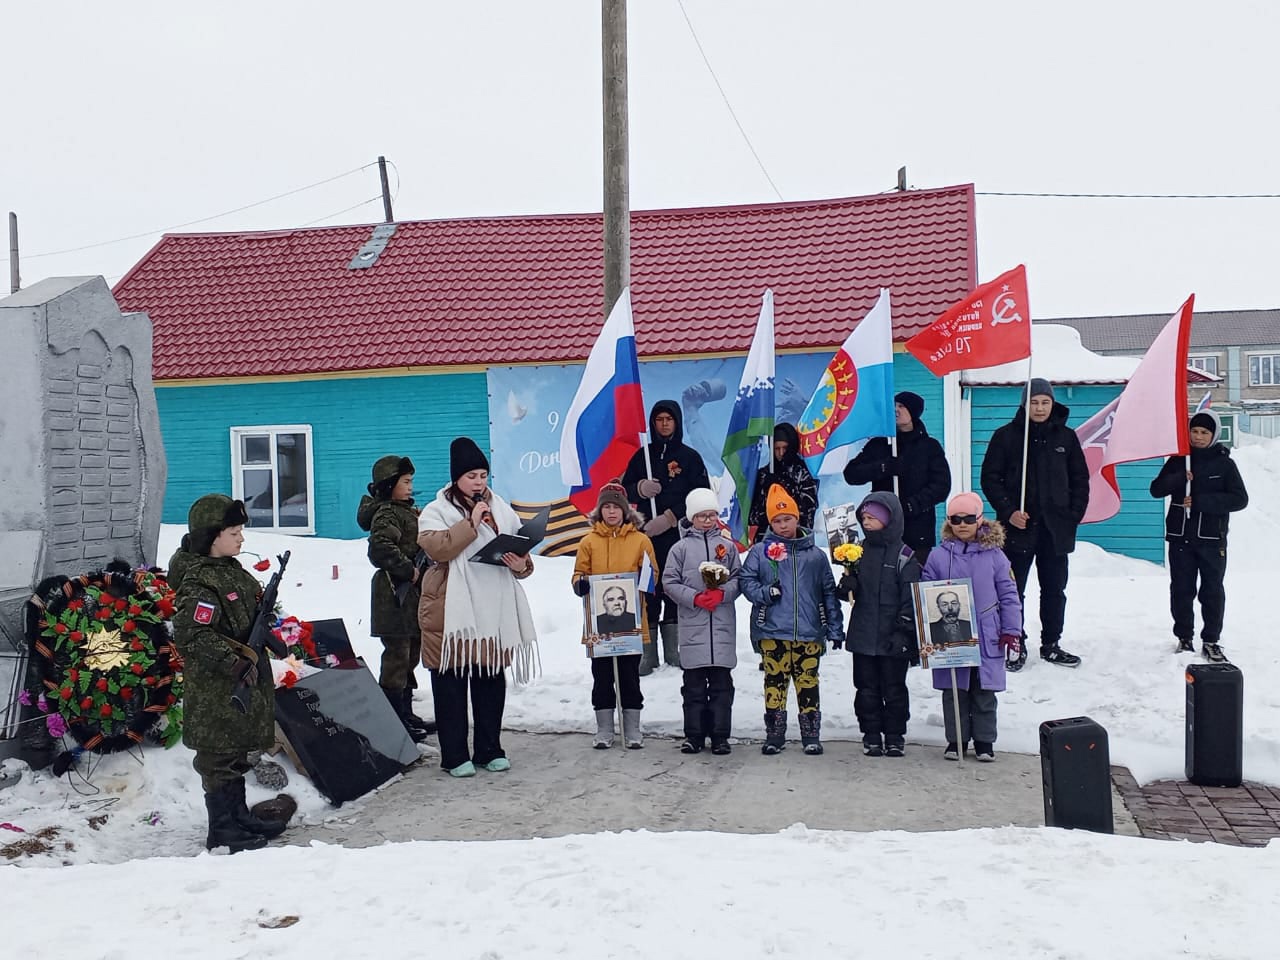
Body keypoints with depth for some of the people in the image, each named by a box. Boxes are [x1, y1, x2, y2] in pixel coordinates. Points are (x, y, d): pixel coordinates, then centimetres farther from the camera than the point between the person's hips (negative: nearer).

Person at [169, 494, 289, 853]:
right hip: (215, 692, -10)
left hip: (242, 685, 10)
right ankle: (222, 831, 10)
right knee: (219, 758, 1)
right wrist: (236, 662, -25)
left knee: (237, 752, 19)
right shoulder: (198, 582, -20)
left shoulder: (231, 569, 10)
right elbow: (191, 635, -26)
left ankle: (239, 817, 30)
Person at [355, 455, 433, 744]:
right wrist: (408, 570, -22)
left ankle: (406, 714, 25)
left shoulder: (408, 510, 17)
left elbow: (420, 546, 28)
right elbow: (381, 548, -29)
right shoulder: (386, 513, -14)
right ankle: (394, 719, -2)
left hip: (412, 594, 10)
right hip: (395, 594, -10)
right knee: (397, 656, -7)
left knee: (410, 655, 16)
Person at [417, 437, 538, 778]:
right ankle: (455, 756, 9)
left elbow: (522, 553, 18)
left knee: (492, 680, 10)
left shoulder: (501, 510, 14)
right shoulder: (436, 511, -1)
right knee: (451, 683, 1)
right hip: (452, 612, -4)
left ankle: (490, 750, 22)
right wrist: (471, 523, -19)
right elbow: (436, 547, -19)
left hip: (495, 612, 4)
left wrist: (521, 565, -4)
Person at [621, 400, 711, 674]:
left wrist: (670, 517, -10)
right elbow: (625, 491, 13)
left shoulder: (690, 456, 6)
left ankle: (673, 649, 5)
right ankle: (648, 651, -2)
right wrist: (640, 488, -10)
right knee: (648, 590, -4)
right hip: (647, 533, 1)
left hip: (679, 534, -1)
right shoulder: (643, 455, 13)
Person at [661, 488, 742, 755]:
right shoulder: (681, 548, 4)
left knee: (722, 683, 3)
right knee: (694, 684, 5)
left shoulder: (728, 545, 8)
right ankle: (694, 735, 13)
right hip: (692, 625, -1)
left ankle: (720, 736, 10)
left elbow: (738, 579, 6)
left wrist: (722, 593, -12)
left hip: (723, 625, 1)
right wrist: (695, 598, -10)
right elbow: (669, 582, 1)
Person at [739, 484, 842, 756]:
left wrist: (834, 628, 7)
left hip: (809, 632, 1)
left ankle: (811, 736, 13)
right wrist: (765, 593, -16)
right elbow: (746, 581, 3)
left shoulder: (815, 554, 10)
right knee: (775, 681, 3)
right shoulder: (760, 551, 5)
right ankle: (774, 735, 13)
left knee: (808, 683, 3)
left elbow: (829, 592, 12)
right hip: (773, 631, -1)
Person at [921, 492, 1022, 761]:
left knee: (984, 693, 8)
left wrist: (1011, 630, -1)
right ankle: (956, 740, 21)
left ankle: (984, 741, 21)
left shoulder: (994, 555, -1)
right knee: (954, 691, 9)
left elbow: (1009, 595, 2)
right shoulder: (938, 556, 0)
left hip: (986, 638, 0)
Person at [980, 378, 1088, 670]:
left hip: (1056, 528, 3)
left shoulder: (1066, 437, 8)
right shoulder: (1006, 436, -1)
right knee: (1013, 590, 1)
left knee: (1055, 590, 10)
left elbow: (1080, 479, 13)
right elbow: (990, 477, -1)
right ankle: (1017, 645, 11)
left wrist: (1074, 515, 2)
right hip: (1018, 527, -3)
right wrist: (1008, 511, -11)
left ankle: (1051, 645, 22)